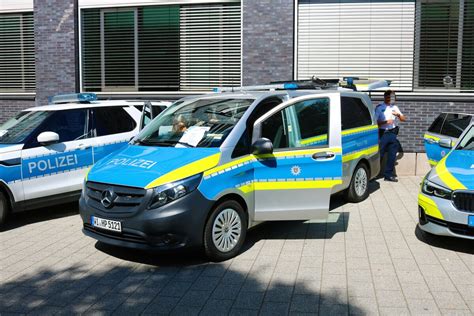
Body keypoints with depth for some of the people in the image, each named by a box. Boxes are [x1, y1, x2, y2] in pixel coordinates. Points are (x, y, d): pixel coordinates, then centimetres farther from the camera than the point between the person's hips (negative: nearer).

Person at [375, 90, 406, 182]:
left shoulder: (394, 107, 15)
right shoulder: (379, 107, -1)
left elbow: (404, 119, 13)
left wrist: (398, 114, -7)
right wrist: (385, 122, -20)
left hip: (393, 133, 5)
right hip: (383, 133, -5)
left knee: (392, 155, 7)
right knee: (379, 154, -6)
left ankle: (388, 174, 16)